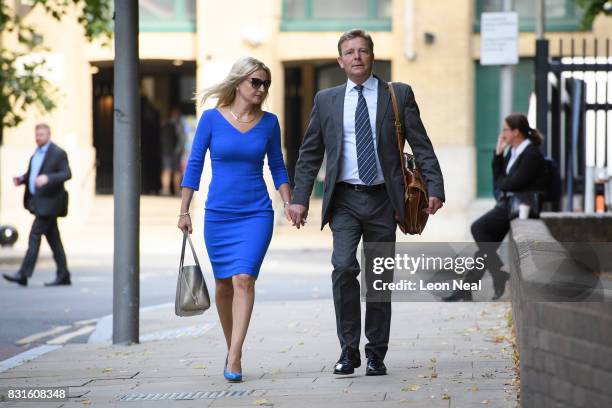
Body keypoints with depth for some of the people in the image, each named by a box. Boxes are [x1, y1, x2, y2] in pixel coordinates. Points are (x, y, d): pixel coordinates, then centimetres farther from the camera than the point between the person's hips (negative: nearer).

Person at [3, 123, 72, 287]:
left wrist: (48, 178, -30)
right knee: (53, 238, 10)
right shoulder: (37, 153, 17)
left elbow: (67, 174, -16)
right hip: (38, 200, 9)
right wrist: (21, 179, 4)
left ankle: (23, 274, -15)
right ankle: (63, 275, 14)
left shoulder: (58, 153, -9)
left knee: (35, 235, -12)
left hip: (48, 201, -9)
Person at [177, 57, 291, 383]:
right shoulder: (212, 118, -3)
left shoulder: (269, 122, 2)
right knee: (223, 283, 10)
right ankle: (231, 348, 28)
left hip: (256, 214, 0)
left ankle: (234, 359, -19)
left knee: (244, 279, -16)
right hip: (218, 214, 1)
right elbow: (194, 165, 1)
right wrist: (184, 211, -1)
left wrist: (289, 204, -1)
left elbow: (277, 167, 12)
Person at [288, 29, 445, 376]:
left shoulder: (399, 95, 3)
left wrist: (435, 187, -10)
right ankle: (349, 349, -5)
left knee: (379, 279, 4)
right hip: (344, 198, 0)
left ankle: (376, 354, 16)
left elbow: (422, 146, 1)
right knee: (344, 268, -17)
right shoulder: (326, 100, 8)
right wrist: (300, 198, 4)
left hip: (382, 199, 0)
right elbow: (310, 154, 11)